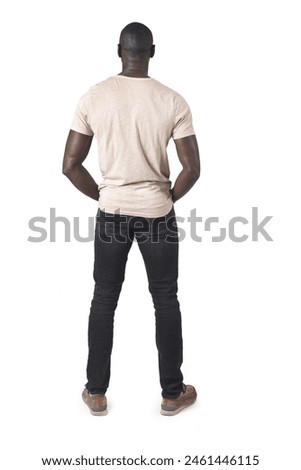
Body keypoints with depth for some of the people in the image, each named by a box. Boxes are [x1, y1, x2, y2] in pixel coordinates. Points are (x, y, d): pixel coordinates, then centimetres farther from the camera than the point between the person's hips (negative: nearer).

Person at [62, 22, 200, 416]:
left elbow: (70, 165, -6)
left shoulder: (93, 97, -6)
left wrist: (100, 195, 9)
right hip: (158, 214, -1)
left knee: (104, 301, 13)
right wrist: (169, 198, 7)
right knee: (166, 302, 11)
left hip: (112, 213, 1)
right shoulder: (172, 101, -10)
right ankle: (172, 394, 23)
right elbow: (191, 169, -11)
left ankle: (96, 392, 24)